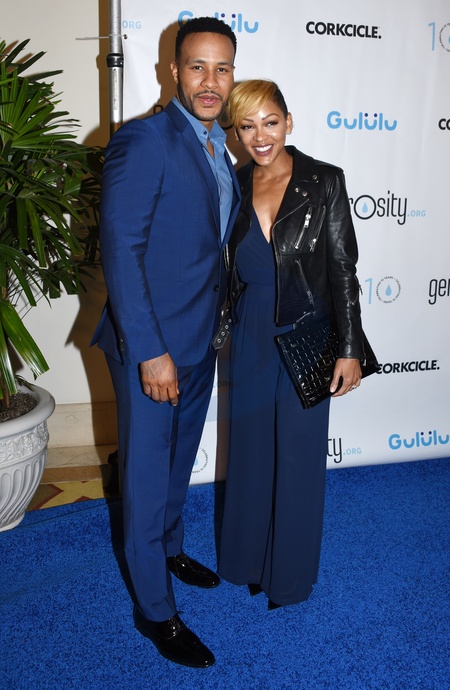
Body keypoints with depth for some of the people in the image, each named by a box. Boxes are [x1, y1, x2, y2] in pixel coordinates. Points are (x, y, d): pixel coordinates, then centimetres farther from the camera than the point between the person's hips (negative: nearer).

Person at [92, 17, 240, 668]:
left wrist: (217, 321, 12)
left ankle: (169, 550, 48)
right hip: (151, 346, -8)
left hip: (200, 344, 8)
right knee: (147, 476, 7)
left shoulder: (221, 150, 10)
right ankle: (155, 611, 25)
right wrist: (150, 351, -23)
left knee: (179, 463, 24)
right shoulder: (144, 141, -16)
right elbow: (120, 248, -20)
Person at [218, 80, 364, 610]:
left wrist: (350, 350, -11)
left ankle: (290, 574, 30)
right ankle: (249, 560, 37)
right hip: (248, 342, 3)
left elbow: (342, 270, -9)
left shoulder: (324, 182, -9)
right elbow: (230, 269, 9)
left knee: (298, 458, 8)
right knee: (249, 453, 15)